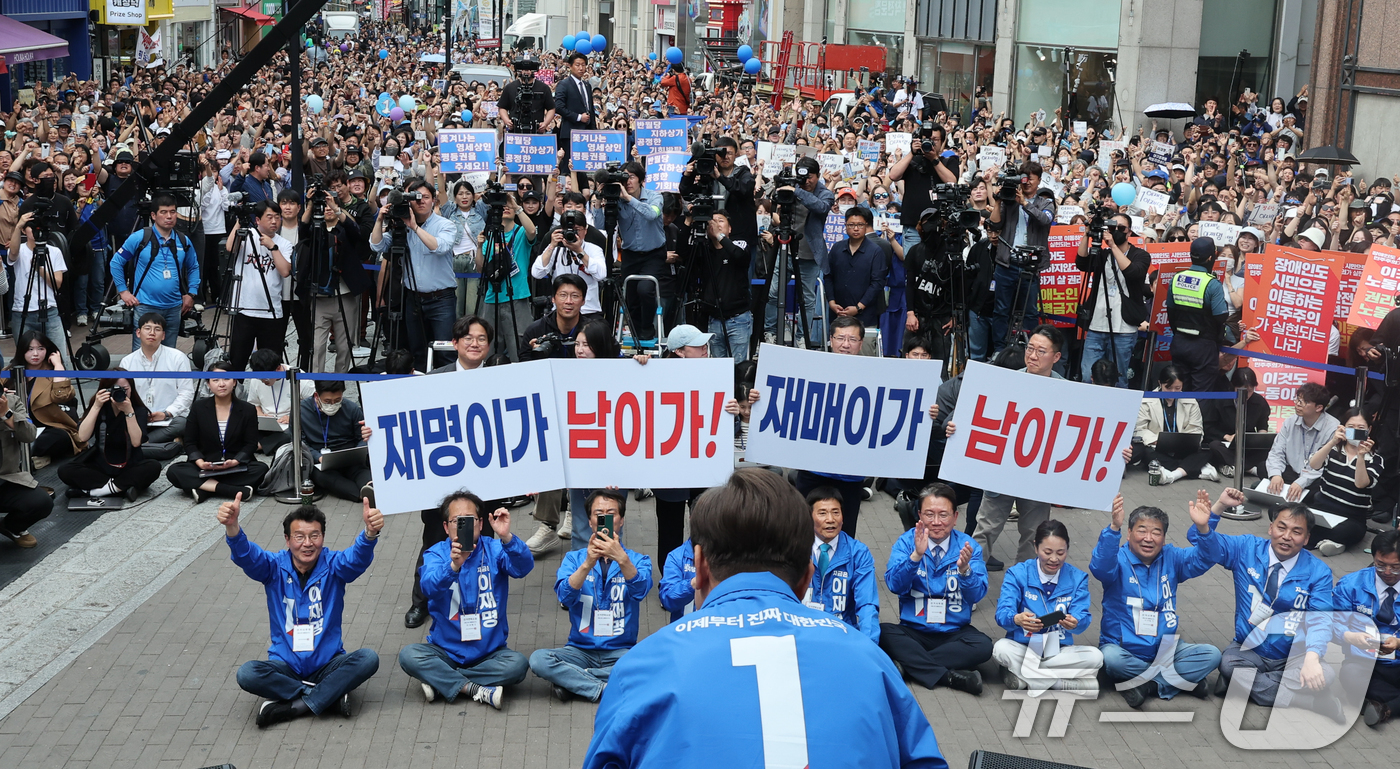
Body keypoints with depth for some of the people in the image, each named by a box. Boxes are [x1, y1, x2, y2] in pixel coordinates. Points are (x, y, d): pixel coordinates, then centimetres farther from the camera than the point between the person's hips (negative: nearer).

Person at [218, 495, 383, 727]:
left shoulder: (333, 565, -5)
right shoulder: (275, 567, -3)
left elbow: (358, 558, -27)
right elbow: (245, 556, -23)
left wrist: (370, 532, -51)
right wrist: (231, 526, -46)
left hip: (327, 664, 0)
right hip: (285, 667, 0)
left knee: (368, 658, -27)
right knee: (247, 674, -28)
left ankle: (294, 706, -21)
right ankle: (331, 695, -20)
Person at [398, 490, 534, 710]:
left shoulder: (493, 550, -3)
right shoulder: (436, 554, -3)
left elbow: (523, 567, -23)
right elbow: (429, 587, -24)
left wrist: (507, 538, -42)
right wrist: (453, 566, -44)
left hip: (489, 653, 0)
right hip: (445, 649, 0)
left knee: (518, 664, -28)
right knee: (409, 655, -26)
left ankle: (441, 683, -16)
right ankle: (478, 690, -24)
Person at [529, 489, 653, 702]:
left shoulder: (637, 560, 7)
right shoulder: (574, 558, 9)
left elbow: (640, 590, -16)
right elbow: (564, 595, -10)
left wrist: (622, 559, -34)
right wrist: (588, 563, -26)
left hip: (620, 652, 0)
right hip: (581, 650, 0)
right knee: (538, 659, -27)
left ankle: (570, 681, -20)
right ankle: (605, 689, -22)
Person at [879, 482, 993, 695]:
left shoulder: (968, 546, 1)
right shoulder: (907, 542, 0)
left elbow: (977, 595, -10)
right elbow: (894, 585, -15)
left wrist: (965, 570, -30)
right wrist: (916, 555, -29)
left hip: (954, 633, 1)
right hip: (913, 632, 0)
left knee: (983, 646, -29)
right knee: (882, 632, -30)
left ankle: (907, 665, -26)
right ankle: (948, 676, -29)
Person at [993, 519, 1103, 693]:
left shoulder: (1078, 578, 3)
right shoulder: (1017, 574, -3)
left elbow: (1083, 618, -9)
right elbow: (1002, 613, -15)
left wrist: (1074, 623, -35)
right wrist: (1017, 619, -40)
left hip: (1059, 651, 2)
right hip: (1022, 648, -2)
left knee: (1095, 656, -26)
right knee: (1001, 648, -33)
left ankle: (1020, 673, -24)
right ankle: (1065, 684, -27)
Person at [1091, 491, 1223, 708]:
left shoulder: (1171, 558, 5)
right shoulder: (1118, 560, -8)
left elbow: (1203, 560, -9)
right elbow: (1100, 567, -31)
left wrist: (1203, 528, -31)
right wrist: (1114, 528, -49)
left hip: (1165, 649, 4)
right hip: (1124, 648, -4)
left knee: (1211, 655, -17)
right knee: (1111, 658, -37)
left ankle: (1148, 685, -19)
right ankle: (1180, 679, -18)